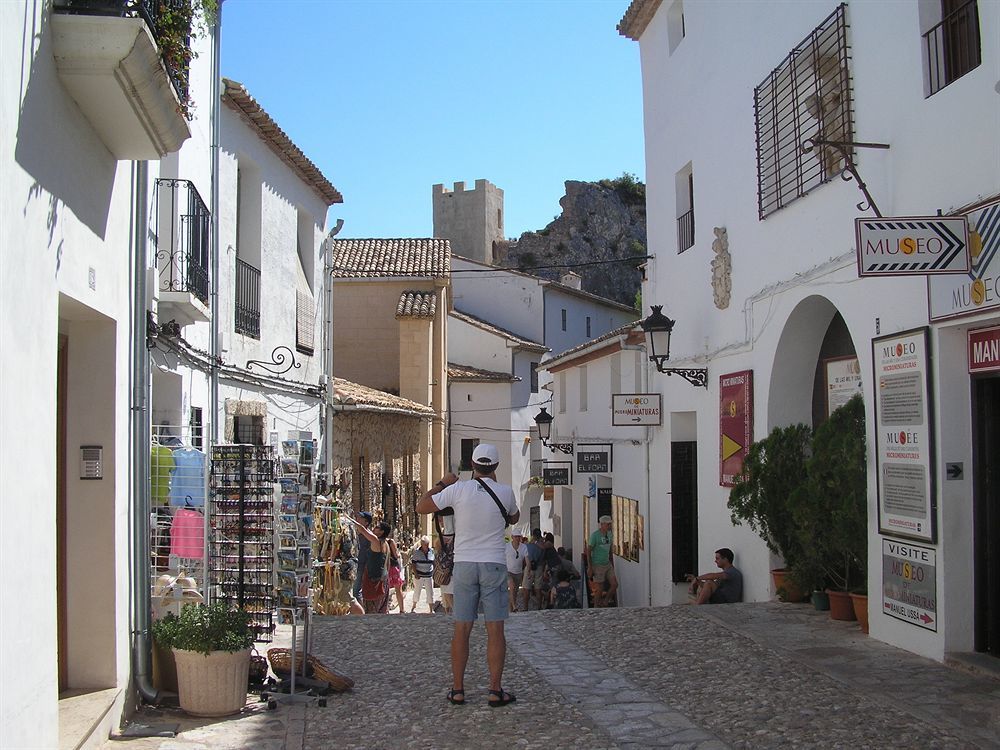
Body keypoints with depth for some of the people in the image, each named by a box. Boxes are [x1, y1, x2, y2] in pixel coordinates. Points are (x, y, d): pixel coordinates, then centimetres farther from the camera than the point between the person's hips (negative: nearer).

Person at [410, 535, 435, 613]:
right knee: (417, 591, 8)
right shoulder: (416, 552, -5)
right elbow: (413, 563, -5)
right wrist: (415, 573, -14)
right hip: (419, 575, -2)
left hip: (429, 576, 2)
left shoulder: (432, 551, 4)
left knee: (430, 593, -1)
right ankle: (413, 606, 28)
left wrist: (433, 573, 8)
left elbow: (433, 563, 13)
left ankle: (431, 610, 3)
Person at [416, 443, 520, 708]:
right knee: (495, 629, 1)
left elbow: (421, 506, 4)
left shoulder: (458, 490, -5)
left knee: (462, 629, 6)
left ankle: (457, 690, 10)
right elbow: (514, 518, 19)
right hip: (494, 564, -1)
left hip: (464, 564, 1)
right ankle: (496, 691, 2)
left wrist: (442, 483, 16)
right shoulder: (505, 492, -3)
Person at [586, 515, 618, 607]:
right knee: (599, 589, -3)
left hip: (607, 564, 7)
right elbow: (588, 551, -13)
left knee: (614, 584, -1)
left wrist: (612, 565, 18)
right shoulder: (595, 535, -14)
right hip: (598, 565, -7)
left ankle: (604, 603, 17)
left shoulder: (610, 535, 7)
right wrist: (589, 568, -16)